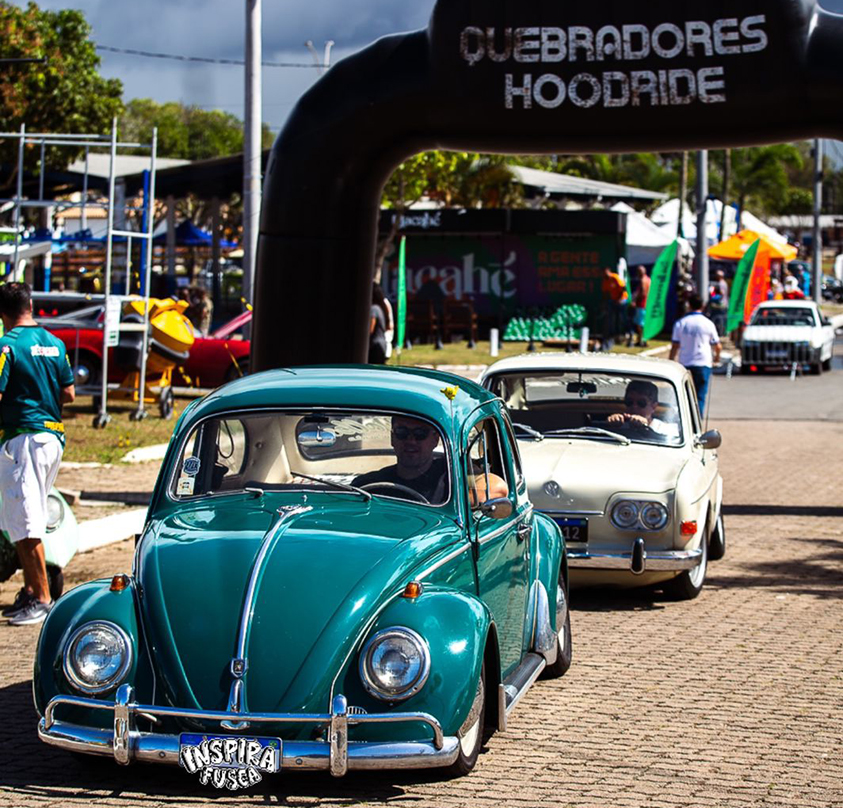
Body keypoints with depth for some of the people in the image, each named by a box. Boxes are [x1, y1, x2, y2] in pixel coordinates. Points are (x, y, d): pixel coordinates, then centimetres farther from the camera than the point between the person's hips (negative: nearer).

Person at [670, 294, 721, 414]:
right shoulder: (708, 324, -1)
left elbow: (675, 346, -1)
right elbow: (717, 346, 6)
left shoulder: (680, 323, 0)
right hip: (703, 364, -1)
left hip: (685, 364, 1)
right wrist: (717, 357, 28)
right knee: (700, 397, 1)